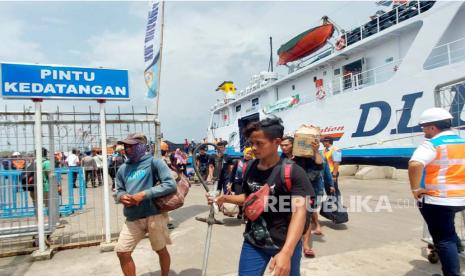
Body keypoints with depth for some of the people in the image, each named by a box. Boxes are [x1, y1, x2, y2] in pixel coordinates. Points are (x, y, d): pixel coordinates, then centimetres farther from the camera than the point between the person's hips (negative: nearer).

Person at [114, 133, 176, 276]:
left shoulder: (154, 162, -7)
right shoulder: (123, 168, 11)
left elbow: (171, 185, -16)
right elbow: (119, 190, 19)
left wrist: (144, 194, -19)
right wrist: (121, 197, -7)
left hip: (154, 215, -5)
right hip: (132, 218, 5)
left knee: (161, 250, 12)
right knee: (122, 253, 5)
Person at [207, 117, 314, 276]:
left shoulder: (293, 172, -18)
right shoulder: (249, 168, -2)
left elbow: (299, 211, -27)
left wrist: (286, 252, -38)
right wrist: (225, 198, -4)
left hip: (286, 243, -3)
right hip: (253, 242, 4)